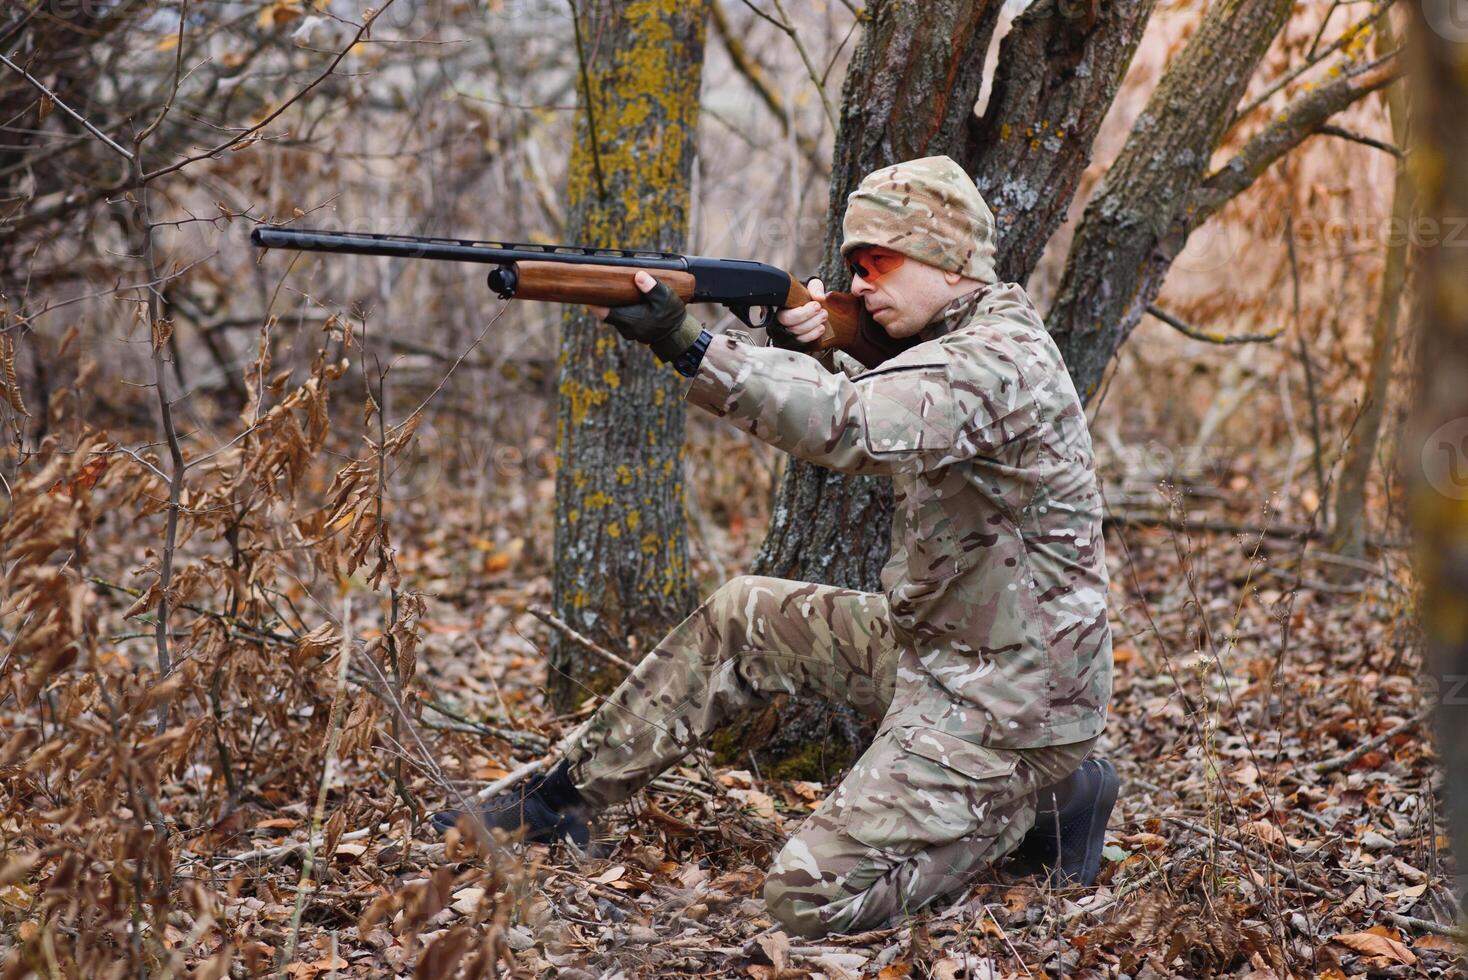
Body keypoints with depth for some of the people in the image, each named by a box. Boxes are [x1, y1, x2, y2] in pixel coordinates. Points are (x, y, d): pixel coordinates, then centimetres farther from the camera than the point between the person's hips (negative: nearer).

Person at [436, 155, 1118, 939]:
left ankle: (1036, 806, 3)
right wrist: (810, 353, -4)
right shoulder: (965, 343, 9)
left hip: (1006, 700, -10)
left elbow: (854, 430, -38)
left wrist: (686, 346, -43)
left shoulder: (1001, 360, -23)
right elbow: (877, 418, 18)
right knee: (745, 616, 12)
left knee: (808, 898, -14)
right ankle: (561, 799, 20)